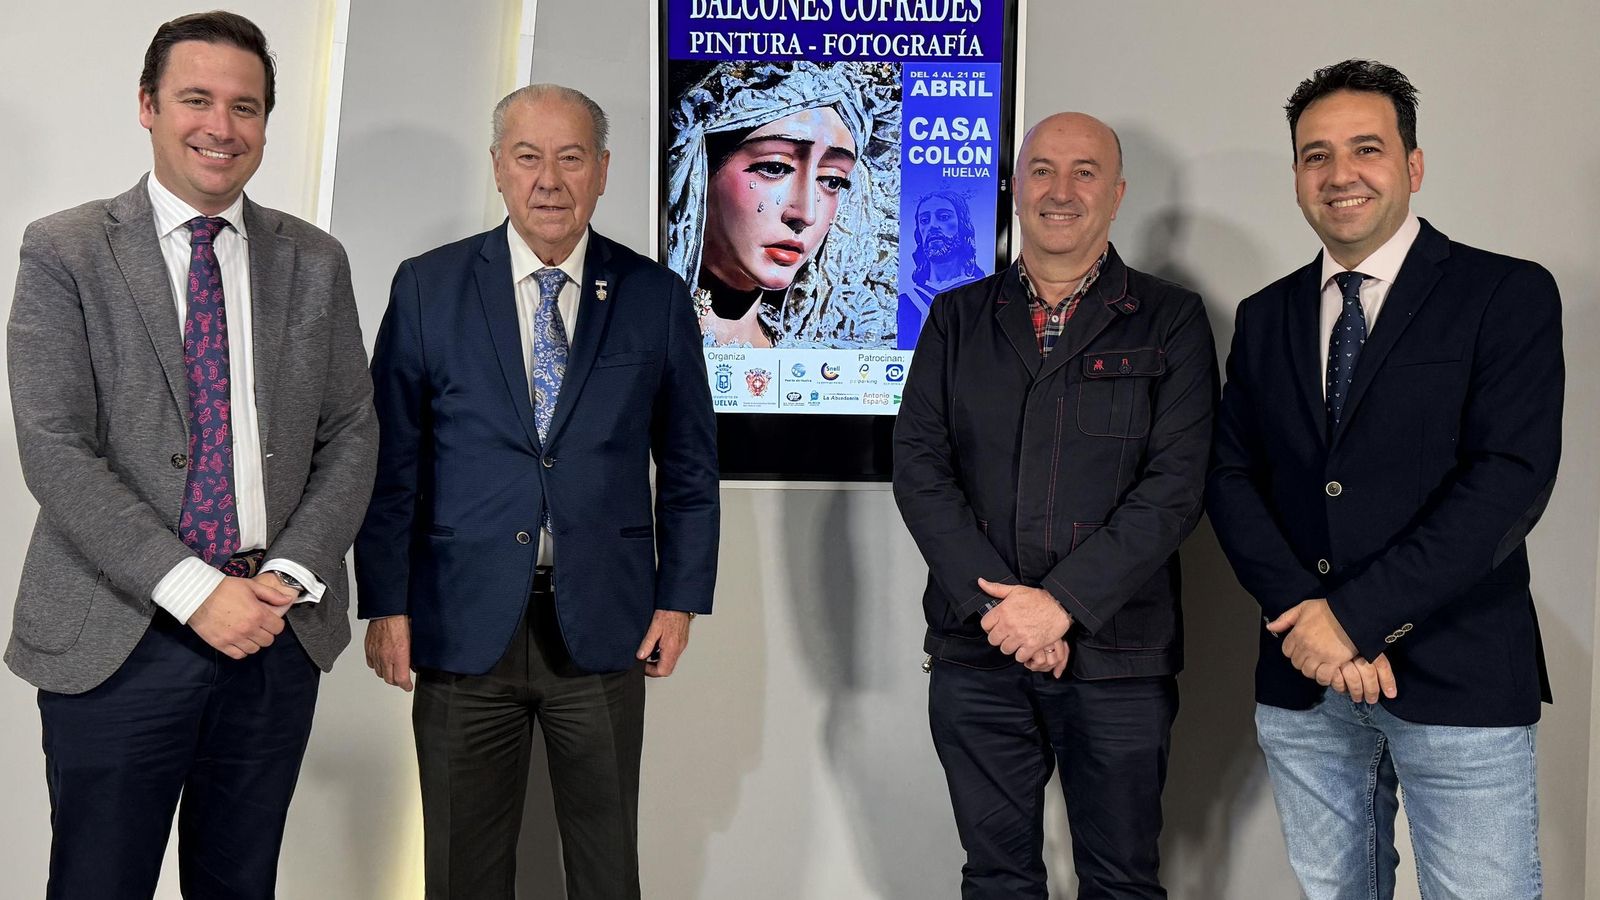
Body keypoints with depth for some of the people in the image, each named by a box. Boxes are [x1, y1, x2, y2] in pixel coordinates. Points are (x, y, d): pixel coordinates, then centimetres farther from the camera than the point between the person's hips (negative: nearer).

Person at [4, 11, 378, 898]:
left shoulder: (315, 262, 7)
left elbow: (350, 436, 5)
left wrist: (289, 575, -9)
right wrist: (195, 590, -16)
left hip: (278, 630, 3)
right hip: (117, 641, -2)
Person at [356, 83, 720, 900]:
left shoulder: (656, 297, 2)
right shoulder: (427, 287, 1)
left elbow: (689, 463, 6)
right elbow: (389, 458, 2)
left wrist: (681, 597, 1)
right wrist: (386, 604, -2)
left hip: (603, 627, 0)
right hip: (463, 624, 0)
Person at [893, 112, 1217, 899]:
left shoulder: (1170, 321, 2)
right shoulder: (958, 318, 9)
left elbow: (1175, 483, -7)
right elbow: (918, 465, 0)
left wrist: (1061, 602, -15)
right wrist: (996, 604, -11)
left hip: (1117, 657, -1)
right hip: (976, 654, 2)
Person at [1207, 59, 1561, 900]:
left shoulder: (1507, 294, -3)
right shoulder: (1264, 317, 10)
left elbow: (1511, 478, -13)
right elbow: (1231, 478, 5)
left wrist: (1356, 613, -17)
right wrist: (1303, 615, -10)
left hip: (1459, 676, -3)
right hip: (1301, 677, 4)